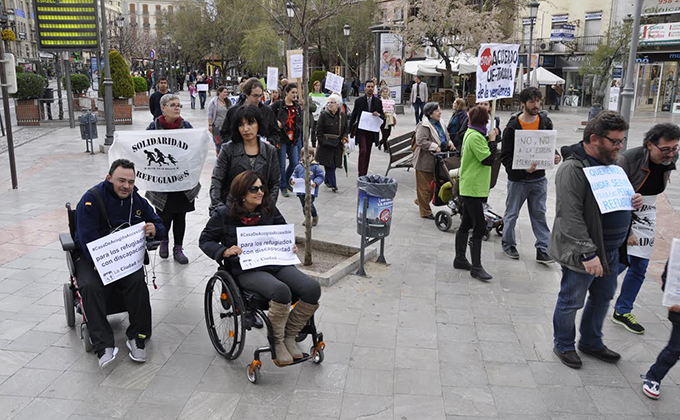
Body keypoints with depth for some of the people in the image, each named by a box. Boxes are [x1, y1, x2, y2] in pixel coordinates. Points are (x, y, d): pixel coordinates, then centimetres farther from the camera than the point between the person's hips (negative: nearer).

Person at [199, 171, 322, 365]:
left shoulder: (269, 209, 11)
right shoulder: (224, 214, 0)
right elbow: (205, 240, 7)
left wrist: (291, 246, 6)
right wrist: (225, 251, -12)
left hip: (276, 263, 5)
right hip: (247, 270, -5)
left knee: (312, 289, -19)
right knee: (281, 291, -36)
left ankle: (289, 335, 1)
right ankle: (276, 341, -10)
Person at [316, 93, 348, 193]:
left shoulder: (343, 116, 6)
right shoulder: (324, 115, -6)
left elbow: (345, 129, 18)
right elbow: (318, 130, -5)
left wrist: (344, 138, 1)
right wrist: (323, 142, -12)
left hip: (337, 145, 4)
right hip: (326, 145, -4)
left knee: (334, 165, 8)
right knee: (329, 166, -7)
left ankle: (327, 181, 29)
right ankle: (333, 185, -2)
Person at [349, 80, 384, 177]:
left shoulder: (378, 102, 7)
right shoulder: (358, 101, 1)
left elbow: (383, 116, 11)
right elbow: (353, 116, 5)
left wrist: (379, 115, -13)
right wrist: (350, 130, 1)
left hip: (372, 131, 3)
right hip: (361, 131, -3)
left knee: (368, 153, 8)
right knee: (363, 151, -15)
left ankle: (365, 174, 17)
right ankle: (361, 175, -13)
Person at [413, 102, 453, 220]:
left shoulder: (439, 123, 12)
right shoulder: (424, 126, -17)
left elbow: (446, 135, 26)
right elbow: (421, 141, -27)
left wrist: (449, 142, 6)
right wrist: (435, 147, -25)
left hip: (436, 160, 9)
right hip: (425, 161, -9)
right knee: (425, 187, 1)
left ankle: (420, 201, 37)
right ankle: (425, 212, 11)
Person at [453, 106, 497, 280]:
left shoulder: (471, 133, 13)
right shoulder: (475, 136, -18)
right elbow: (488, 159, -20)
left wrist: (489, 139, 7)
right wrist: (492, 141, -9)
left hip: (467, 186, 11)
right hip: (473, 188, -11)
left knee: (466, 224, 16)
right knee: (479, 228, -9)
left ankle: (460, 259, 25)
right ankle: (476, 267, -6)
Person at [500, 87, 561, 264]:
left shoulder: (545, 122, 2)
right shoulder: (512, 126, -12)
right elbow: (505, 156, -13)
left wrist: (555, 156, -10)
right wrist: (523, 168, -27)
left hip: (539, 178, 4)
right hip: (517, 179, -3)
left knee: (539, 214, 7)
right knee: (512, 214, 10)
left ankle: (543, 249, 12)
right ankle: (508, 244, 28)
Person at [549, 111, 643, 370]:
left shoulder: (611, 164, 9)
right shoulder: (573, 170, -21)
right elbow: (570, 218, -26)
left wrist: (633, 201, 1)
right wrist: (588, 253, -29)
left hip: (610, 251, 9)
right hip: (582, 254, -9)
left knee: (603, 298, 22)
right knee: (571, 302, 8)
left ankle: (591, 342, 41)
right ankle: (564, 345, 29)